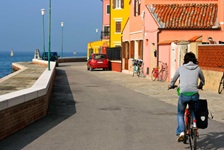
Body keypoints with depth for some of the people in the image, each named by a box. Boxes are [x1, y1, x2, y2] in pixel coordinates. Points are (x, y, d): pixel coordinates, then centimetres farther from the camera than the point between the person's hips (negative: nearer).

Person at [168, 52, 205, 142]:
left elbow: (173, 80, 26)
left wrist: (170, 86, 48)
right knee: (194, 112, 29)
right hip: (194, 94, 1)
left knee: (180, 114, 17)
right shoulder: (198, 69, 14)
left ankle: (181, 132, 2)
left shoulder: (180, 68, 12)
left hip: (184, 94, -1)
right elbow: (203, 81, 30)